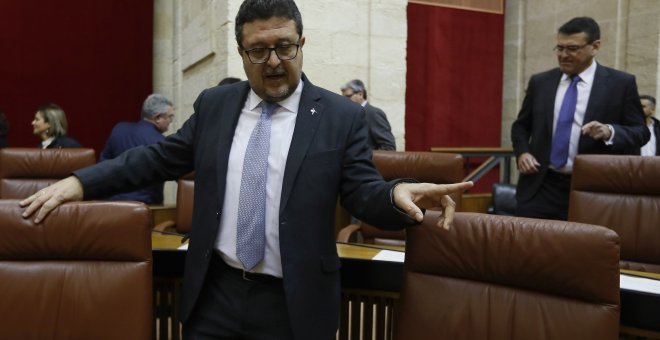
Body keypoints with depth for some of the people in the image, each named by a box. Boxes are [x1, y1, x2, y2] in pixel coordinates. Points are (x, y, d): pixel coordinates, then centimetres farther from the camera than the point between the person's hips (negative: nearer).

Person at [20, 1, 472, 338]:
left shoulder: (342, 116, -5)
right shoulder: (213, 104, 6)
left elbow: (362, 191, -7)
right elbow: (160, 157, 11)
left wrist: (397, 193, -30)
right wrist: (79, 182, 4)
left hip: (293, 303, -2)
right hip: (214, 294, 3)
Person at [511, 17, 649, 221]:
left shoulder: (621, 84, 0)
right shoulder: (540, 82, 8)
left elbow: (640, 132, 1)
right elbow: (521, 126, 16)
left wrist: (610, 131, -20)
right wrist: (522, 152, -4)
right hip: (540, 187, 2)